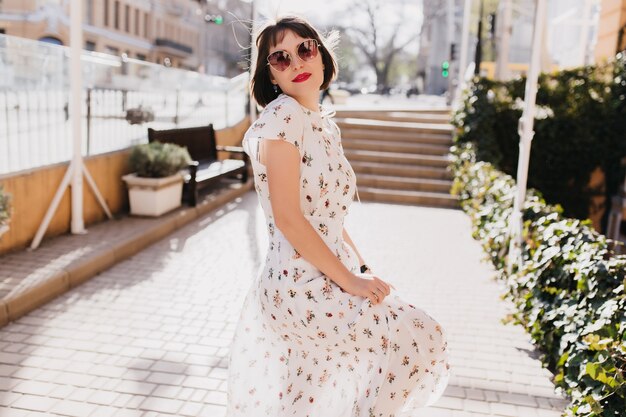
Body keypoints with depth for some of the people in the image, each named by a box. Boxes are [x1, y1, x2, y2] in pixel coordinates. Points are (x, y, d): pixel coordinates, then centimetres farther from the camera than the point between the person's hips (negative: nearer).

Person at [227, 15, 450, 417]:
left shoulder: (326, 124, 12)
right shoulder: (284, 115, -14)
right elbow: (287, 217, -20)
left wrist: (365, 272, 8)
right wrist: (349, 279, -16)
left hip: (328, 279, 8)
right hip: (299, 286, -8)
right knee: (420, 337, -5)